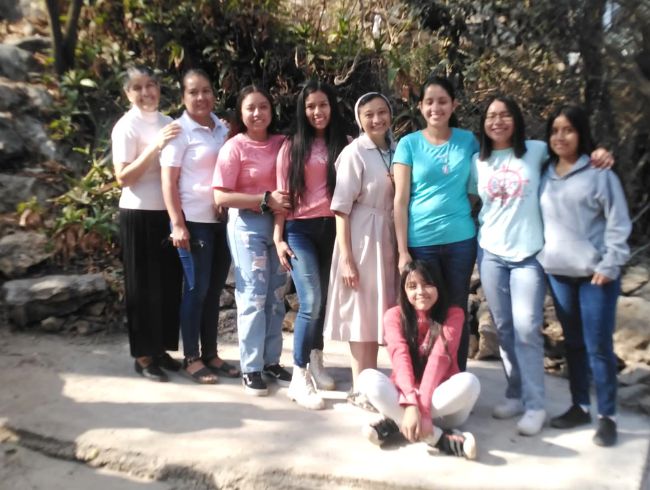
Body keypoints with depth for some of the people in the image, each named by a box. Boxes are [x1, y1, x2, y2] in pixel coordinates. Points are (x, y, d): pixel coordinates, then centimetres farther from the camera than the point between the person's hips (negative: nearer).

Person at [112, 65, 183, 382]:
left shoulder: (167, 122, 10)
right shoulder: (126, 127, -9)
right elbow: (123, 178, -15)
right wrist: (155, 147, -22)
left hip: (167, 213, 6)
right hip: (139, 215, -6)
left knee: (169, 283, 11)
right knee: (144, 286, 3)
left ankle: (161, 348, 26)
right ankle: (144, 356, 17)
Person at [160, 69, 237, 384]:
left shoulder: (222, 128, 11)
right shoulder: (179, 131, -5)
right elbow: (168, 182, -8)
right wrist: (177, 224, -16)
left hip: (223, 220, 5)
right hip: (195, 221, -5)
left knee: (214, 290, 11)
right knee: (197, 289, 1)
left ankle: (211, 354, 22)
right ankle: (191, 358, 15)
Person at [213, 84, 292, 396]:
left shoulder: (282, 144, 6)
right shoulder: (234, 147, -7)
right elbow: (221, 197, -12)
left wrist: (286, 203, -4)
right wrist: (265, 200, -18)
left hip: (278, 224, 5)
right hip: (248, 226, -5)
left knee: (276, 297, 10)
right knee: (253, 297, -3)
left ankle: (271, 362, 23)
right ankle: (251, 368, 10)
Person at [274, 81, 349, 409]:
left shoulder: (344, 144, 8)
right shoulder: (292, 146, 5)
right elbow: (283, 193, 2)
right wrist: (278, 237, -4)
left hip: (332, 229, 2)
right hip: (300, 230, -2)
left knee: (325, 300, 9)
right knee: (311, 302, -12)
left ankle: (316, 363, 28)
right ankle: (299, 379, -1)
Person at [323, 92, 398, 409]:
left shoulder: (395, 150, 9)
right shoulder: (354, 152, -9)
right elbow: (341, 208, -12)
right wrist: (346, 258, -17)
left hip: (388, 239, 6)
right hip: (362, 239, -6)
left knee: (379, 314, 12)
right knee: (362, 314, 2)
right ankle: (360, 389, 14)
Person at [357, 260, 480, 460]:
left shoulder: (453, 314, -7)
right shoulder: (394, 315, -5)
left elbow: (439, 358, -22)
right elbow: (400, 359, -20)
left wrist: (422, 405, -34)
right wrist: (411, 403, -36)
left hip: (444, 402, 0)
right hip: (404, 398, 1)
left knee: (469, 381, -32)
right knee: (368, 378, -27)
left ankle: (393, 422, -26)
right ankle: (438, 438, -33)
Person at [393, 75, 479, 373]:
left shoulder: (468, 140, 6)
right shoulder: (409, 143, 0)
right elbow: (400, 199, -4)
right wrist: (402, 251, -8)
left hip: (461, 240, 2)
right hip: (420, 242, -2)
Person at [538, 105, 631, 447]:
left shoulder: (599, 173, -4)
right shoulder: (545, 175, 10)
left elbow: (618, 224, -6)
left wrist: (609, 266, -12)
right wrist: (542, 258, 5)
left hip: (595, 274, -4)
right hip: (558, 273, 5)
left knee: (598, 346, 0)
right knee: (573, 344, 14)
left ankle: (607, 416, 15)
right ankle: (580, 406, 27)